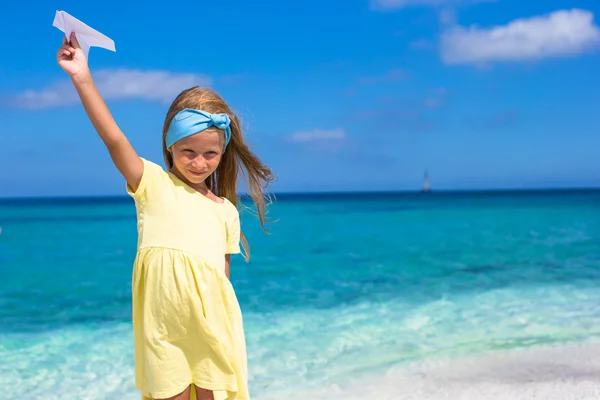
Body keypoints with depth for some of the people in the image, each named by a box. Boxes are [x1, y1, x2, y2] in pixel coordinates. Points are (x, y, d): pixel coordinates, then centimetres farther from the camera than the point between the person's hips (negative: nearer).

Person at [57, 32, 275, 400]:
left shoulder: (226, 211, 15)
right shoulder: (154, 183, 5)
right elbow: (114, 139, -7)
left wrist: (222, 323, 11)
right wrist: (83, 78, -15)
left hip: (210, 321, 2)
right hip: (163, 324, -2)